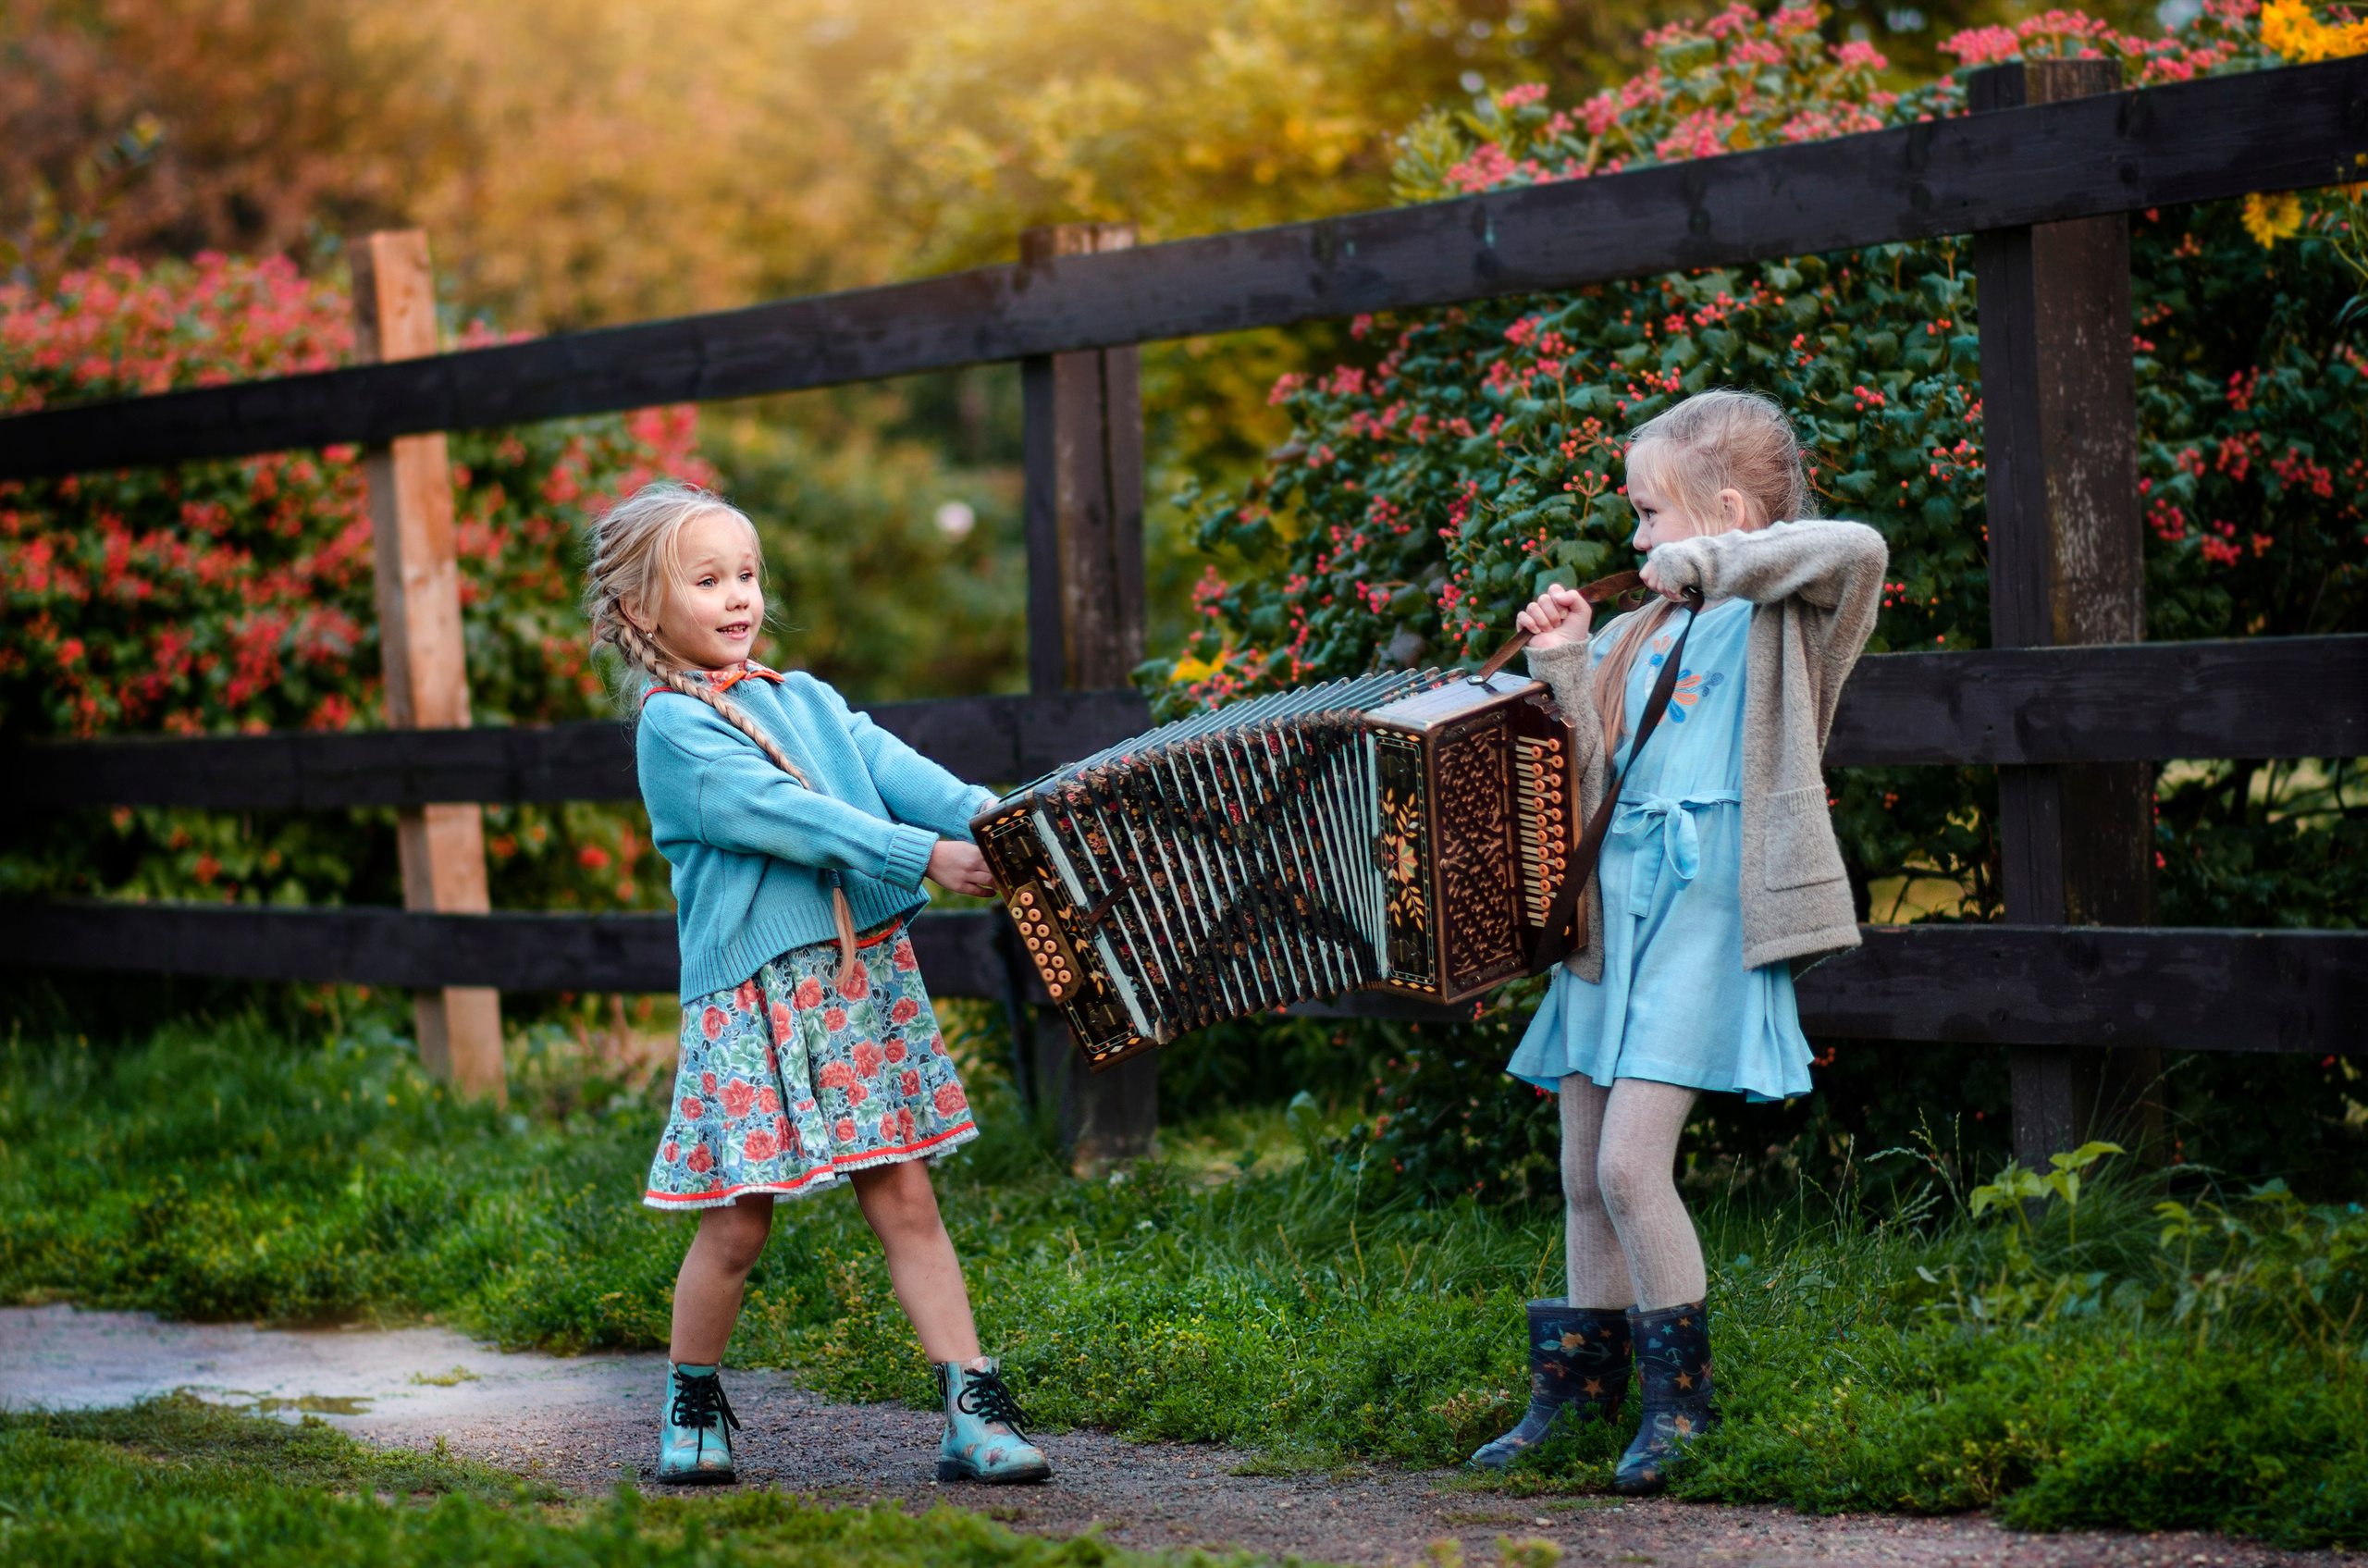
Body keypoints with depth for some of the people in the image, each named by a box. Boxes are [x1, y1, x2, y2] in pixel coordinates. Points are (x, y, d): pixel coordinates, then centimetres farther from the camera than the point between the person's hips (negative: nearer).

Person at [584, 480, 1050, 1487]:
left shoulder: (805, 700, 16)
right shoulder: (672, 726, -5)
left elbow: (887, 766, 1)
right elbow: (781, 813, -16)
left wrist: (989, 817, -18)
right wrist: (925, 856, -23)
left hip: (865, 975, 5)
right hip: (750, 996, -5)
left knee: (904, 1196, 2)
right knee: (738, 1218, 2)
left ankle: (974, 1410, 1)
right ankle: (692, 1406, 23)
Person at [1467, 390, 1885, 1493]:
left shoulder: (1775, 618, -3)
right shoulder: (1639, 635, 18)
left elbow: (1859, 549, -24)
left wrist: (1711, 560, -19)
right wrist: (1563, 669, 5)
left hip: (1703, 919, -8)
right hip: (1610, 916, 8)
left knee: (1630, 1166, -14)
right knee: (1585, 1177, 11)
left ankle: (1681, 1395, -1)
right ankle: (1579, 1390, 23)